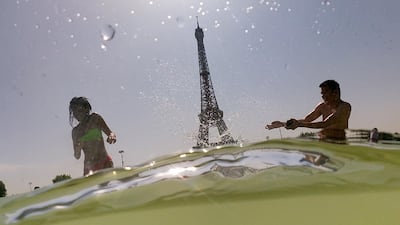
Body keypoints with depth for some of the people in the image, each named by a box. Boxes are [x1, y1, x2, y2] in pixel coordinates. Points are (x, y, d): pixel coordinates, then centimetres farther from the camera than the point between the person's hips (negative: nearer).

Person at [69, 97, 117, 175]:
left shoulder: (95, 118, 5)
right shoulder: (75, 131, 12)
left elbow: (110, 133, 0)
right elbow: (77, 156, 13)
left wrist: (112, 136, -24)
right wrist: (78, 148, -10)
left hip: (105, 161, -3)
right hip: (89, 165, 3)